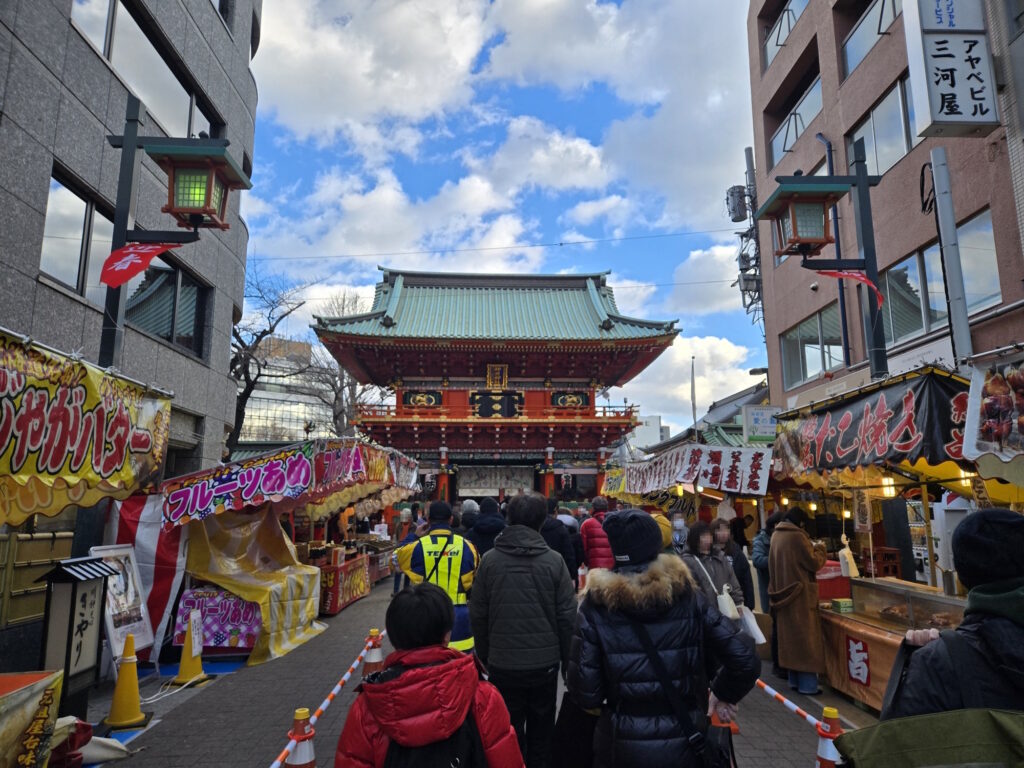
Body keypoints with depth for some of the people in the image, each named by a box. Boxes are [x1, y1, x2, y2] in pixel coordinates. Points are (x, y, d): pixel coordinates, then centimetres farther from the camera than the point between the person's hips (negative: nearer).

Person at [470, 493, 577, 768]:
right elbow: (568, 615, -8)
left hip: (503, 663, 0)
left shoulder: (489, 559, -8)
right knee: (541, 729, 20)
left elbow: (478, 615, -3)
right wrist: (566, 658, 5)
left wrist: (484, 655, 10)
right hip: (545, 662, 0)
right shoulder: (554, 560, -11)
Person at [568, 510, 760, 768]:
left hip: (622, 747, -1)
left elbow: (585, 692, -14)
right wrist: (724, 694, 10)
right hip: (683, 744, 2)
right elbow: (745, 659, -9)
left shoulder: (597, 605, -13)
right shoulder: (687, 595, -8)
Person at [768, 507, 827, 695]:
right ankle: (807, 684, 5)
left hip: (784, 593, 8)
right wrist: (820, 549, 4)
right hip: (800, 594, -8)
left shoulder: (776, 536, 9)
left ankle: (795, 680, 21)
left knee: (791, 636, 14)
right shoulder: (797, 536, -16)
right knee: (805, 637, 0)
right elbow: (814, 563, -12)